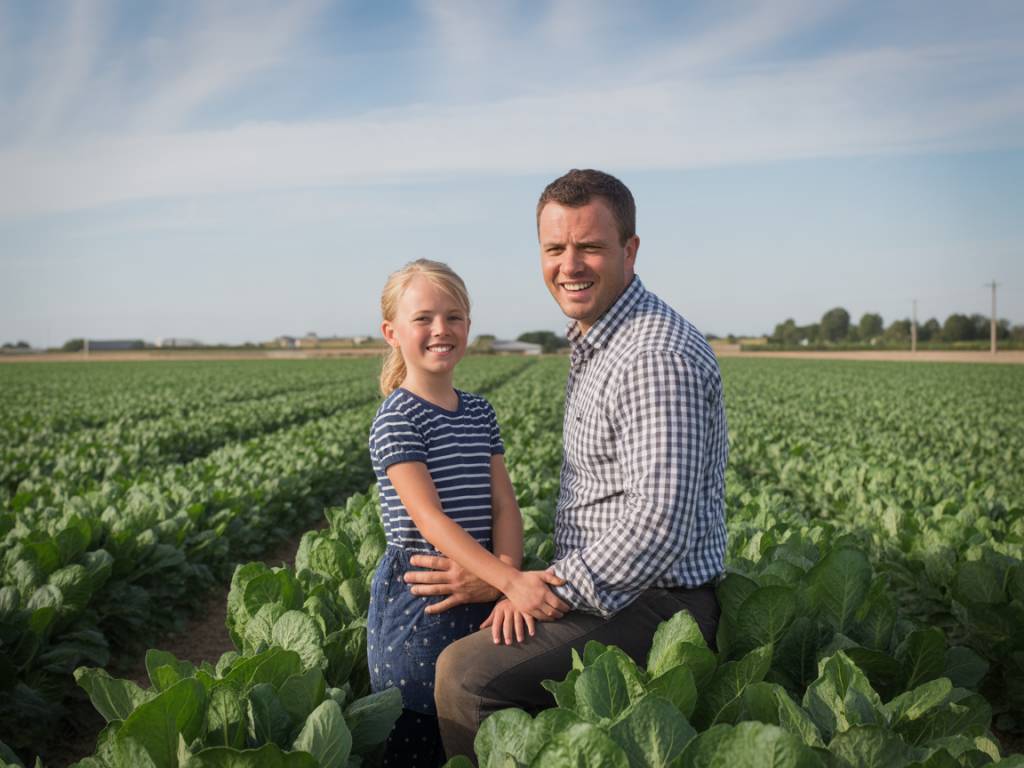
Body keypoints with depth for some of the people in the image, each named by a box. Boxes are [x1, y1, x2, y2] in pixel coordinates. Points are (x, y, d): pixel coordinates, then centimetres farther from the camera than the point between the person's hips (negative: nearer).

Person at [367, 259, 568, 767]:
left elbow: (503, 506, 2)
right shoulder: (397, 419, -12)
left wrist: (509, 581, -16)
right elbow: (430, 519, -21)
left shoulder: (479, 413, 8)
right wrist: (511, 581, -29)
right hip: (418, 595, -6)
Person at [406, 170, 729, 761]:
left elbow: (658, 528, -28)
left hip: (656, 608, -10)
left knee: (467, 673, -23)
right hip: (620, 589, 10)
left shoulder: (657, 356, -23)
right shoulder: (596, 341, 11)